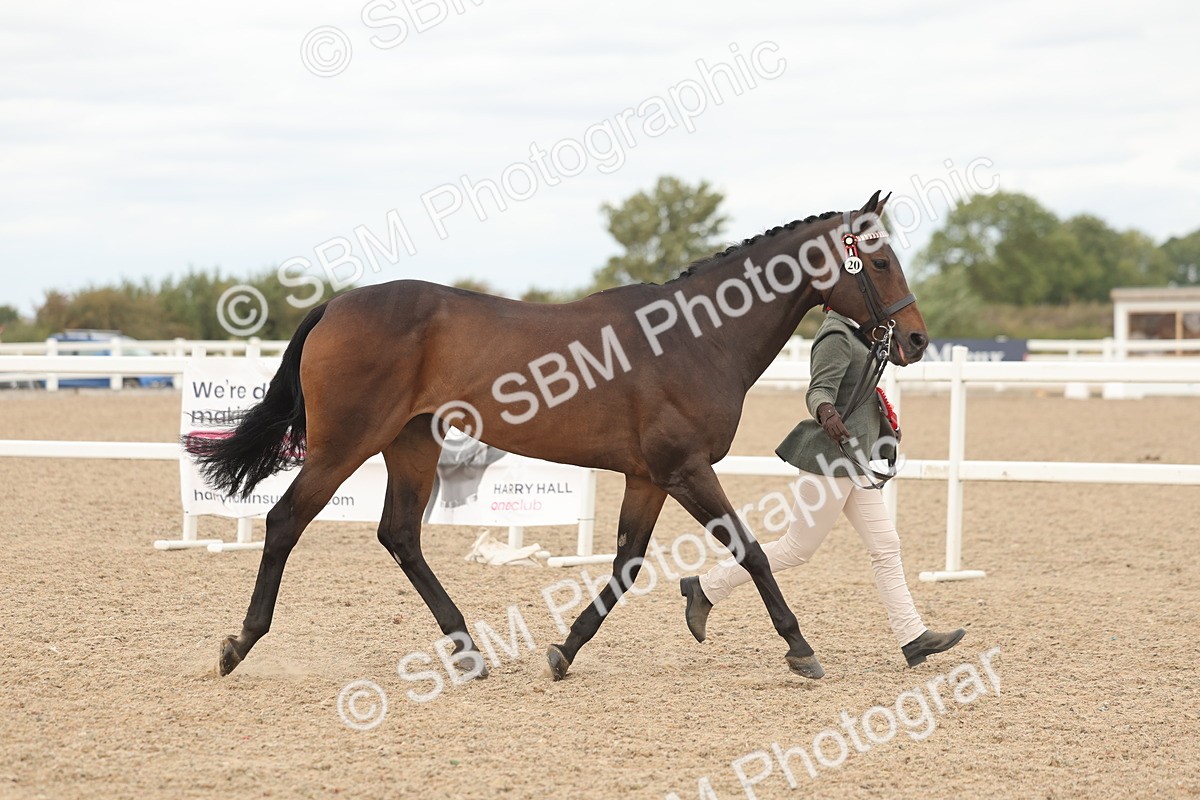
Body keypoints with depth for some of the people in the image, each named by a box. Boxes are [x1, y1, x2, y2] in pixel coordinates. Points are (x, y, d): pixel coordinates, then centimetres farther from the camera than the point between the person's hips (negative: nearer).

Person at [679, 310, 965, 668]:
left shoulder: (853, 336, 15)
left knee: (886, 547, 5)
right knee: (797, 548, -2)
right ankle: (706, 588, 8)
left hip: (854, 463, 10)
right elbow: (819, 390, -28)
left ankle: (913, 638, 6)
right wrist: (826, 412, -51)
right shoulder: (837, 337, -15)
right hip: (833, 459, -10)